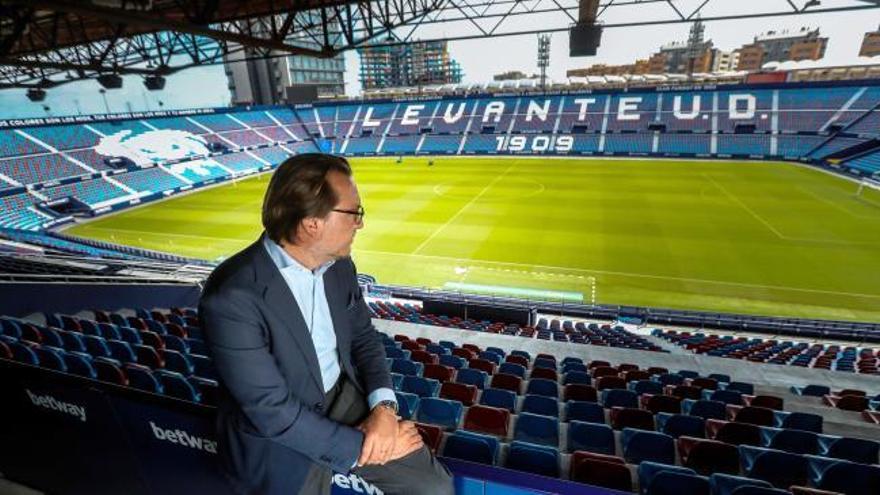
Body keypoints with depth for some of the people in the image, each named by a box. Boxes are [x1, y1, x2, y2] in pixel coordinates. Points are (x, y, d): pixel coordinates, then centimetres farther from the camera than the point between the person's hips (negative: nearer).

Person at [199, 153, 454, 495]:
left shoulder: (338, 264, -6)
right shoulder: (232, 298, -27)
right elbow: (272, 411, -24)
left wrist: (383, 406, -12)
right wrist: (360, 444, -16)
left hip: (345, 398, 4)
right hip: (280, 437, -4)